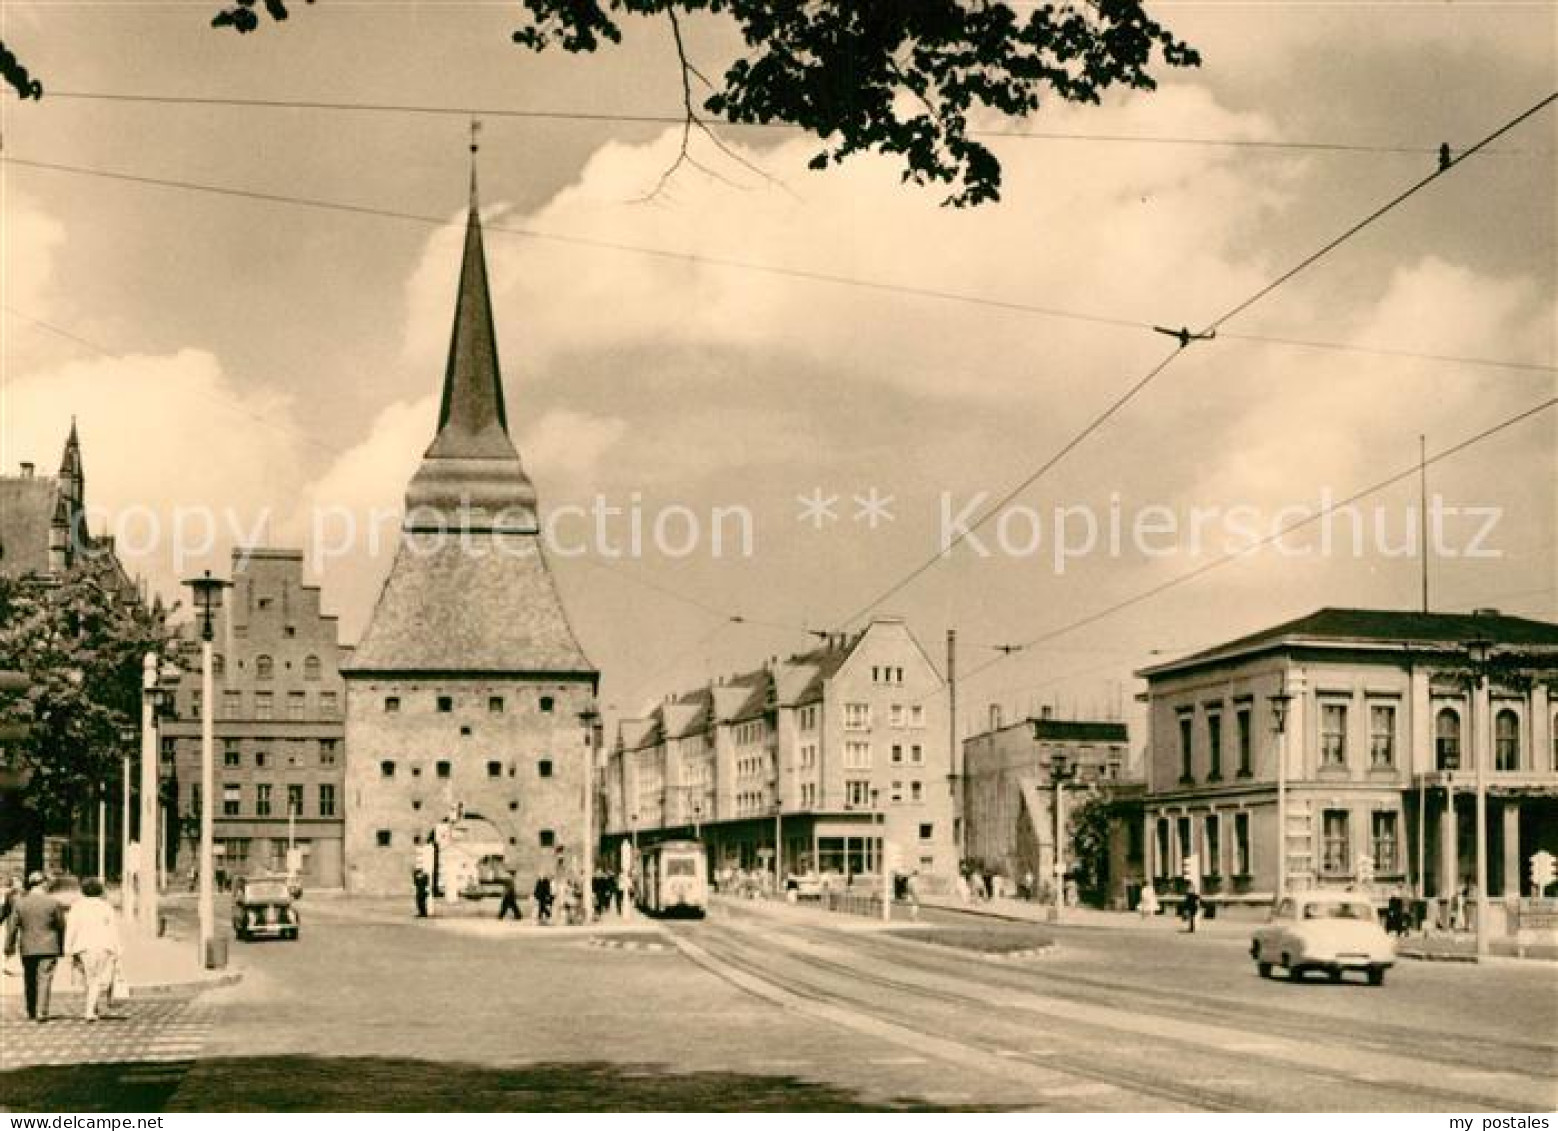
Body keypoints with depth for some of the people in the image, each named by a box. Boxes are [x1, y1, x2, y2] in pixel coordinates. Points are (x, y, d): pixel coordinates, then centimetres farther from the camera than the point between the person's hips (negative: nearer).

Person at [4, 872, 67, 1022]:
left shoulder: (20, 903, -1)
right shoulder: (53, 903, -6)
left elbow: (12, 927, 0)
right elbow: (61, 926, 0)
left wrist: (9, 946, 10)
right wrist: (62, 946, 11)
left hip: (27, 949, 3)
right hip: (48, 948, -3)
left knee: (30, 981, 15)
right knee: (45, 980, -3)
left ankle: (32, 1012, 22)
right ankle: (41, 1012, -11)